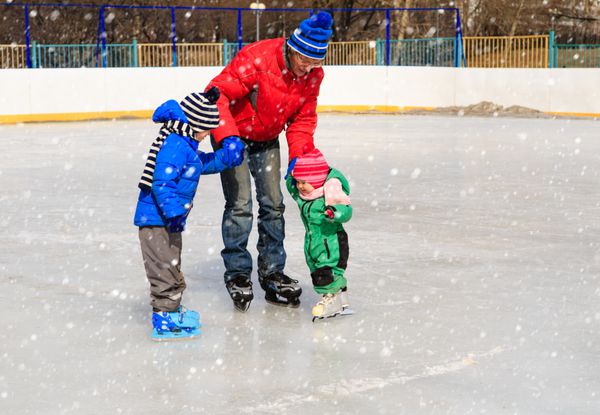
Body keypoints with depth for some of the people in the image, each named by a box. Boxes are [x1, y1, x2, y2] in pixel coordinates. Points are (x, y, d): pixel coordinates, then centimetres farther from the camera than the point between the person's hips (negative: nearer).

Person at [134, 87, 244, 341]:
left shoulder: (186, 145, 13)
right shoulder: (175, 145, -20)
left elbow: (203, 163, 30)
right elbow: (162, 181, -27)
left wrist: (226, 158, 19)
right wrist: (174, 210, -31)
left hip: (169, 220, 11)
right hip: (157, 218, -11)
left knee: (171, 268, 21)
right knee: (164, 268, -8)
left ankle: (170, 311, 33)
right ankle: (164, 320, -4)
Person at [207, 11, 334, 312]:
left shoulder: (313, 74, -10)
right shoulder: (257, 59, -31)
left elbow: (303, 118, 0)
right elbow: (218, 93, -30)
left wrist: (299, 156, -13)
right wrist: (227, 137, -40)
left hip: (267, 140, 6)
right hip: (233, 136, -6)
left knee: (273, 204, 5)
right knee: (240, 205, -11)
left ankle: (272, 273, 17)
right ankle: (237, 275, 1)